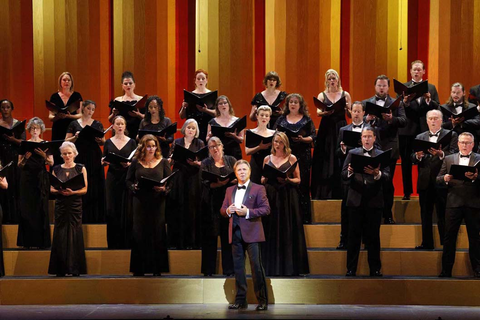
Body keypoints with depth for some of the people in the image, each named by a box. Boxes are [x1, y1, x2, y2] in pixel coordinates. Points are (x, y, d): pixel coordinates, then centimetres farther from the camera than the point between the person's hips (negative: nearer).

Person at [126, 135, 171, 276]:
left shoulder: (163, 162, 7)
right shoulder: (136, 162, 7)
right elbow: (128, 180, 8)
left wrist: (164, 188, -14)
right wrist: (134, 186, -13)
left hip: (157, 202, 0)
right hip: (140, 202, 0)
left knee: (157, 234, 0)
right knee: (140, 234, 1)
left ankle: (157, 269, 6)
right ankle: (139, 268, 7)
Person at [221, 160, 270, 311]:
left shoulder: (258, 189, 2)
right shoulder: (230, 190, 17)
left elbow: (266, 209, -6)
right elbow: (222, 209, 18)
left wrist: (248, 212, -16)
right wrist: (227, 210, -6)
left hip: (251, 232, -5)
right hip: (235, 233, 5)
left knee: (256, 266, -6)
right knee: (238, 266, 6)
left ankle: (262, 301, -1)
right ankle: (240, 300, 12)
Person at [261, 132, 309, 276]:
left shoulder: (292, 158, 6)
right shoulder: (267, 159, 13)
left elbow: (298, 180, 4)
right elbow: (262, 180, 16)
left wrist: (287, 180, -15)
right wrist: (265, 178, -6)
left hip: (288, 198, -2)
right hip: (271, 197, 2)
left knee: (288, 231, -5)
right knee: (272, 233, 0)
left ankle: (289, 268, -1)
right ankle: (273, 268, 3)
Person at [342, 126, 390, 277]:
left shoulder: (381, 155, 6)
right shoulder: (352, 153, 10)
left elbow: (387, 176, -5)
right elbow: (343, 175, 3)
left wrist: (377, 173, -25)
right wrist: (349, 172, -19)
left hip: (374, 201, -1)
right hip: (355, 200, 1)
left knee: (373, 236, 3)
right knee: (354, 236, 3)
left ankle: (375, 269, 10)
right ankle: (351, 269, 8)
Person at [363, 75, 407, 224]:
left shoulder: (396, 104, 7)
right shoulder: (366, 103, 11)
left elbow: (404, 121, -6)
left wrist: (391, 119, -25)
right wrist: (367, 119, -19)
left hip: (389, 148, -1)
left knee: (388, 182, 1)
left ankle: (387, 215, 8)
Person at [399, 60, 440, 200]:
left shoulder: (431, 88, 11)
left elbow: (437, 107, 3)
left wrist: (428, 100, -14)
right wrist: (405, 102, -22)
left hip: (425, 129, 0)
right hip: (407, 129, 0)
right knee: (406, 162, 3)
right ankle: (407, 192, 11)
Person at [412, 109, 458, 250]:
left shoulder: (451, 136, 4)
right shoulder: (420, 137, 15)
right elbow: (413, 158, 8)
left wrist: (441, 154, -26)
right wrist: (417, 156, -14)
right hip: (425, 182, 4)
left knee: (443, 215, -3)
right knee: (425, 214, 9)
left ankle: (446, 244, 1)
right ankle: (427, 243, 15)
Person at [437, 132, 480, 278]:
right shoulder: (449, 159, 14)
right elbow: (438, 179, 10)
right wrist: (445, 178, -11)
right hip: (453, 202, 1)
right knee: (449, 237, 1)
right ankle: (446, 270, 6)